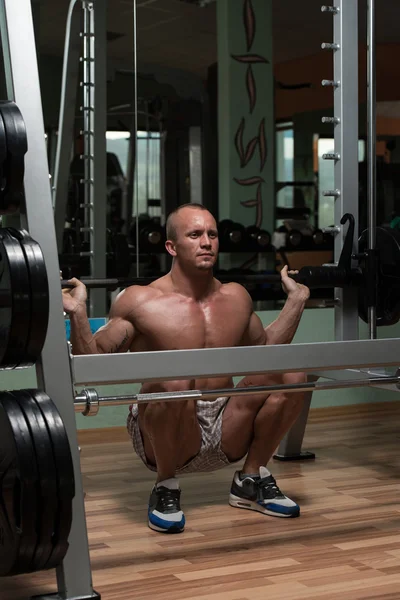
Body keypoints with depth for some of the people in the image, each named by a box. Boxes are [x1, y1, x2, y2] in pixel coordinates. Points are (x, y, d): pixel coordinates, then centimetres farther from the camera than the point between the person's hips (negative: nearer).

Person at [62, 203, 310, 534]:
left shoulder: (236, 297, 8)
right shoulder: (141, 302, -8)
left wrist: (296, 300, 20)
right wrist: (78, 312, -21)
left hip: (225, 432, 5)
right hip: (161, 435, -5)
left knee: (292, 374, -13)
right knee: (173, 381, -37)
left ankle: (251, 481, 4)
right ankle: (166, 489, -12)